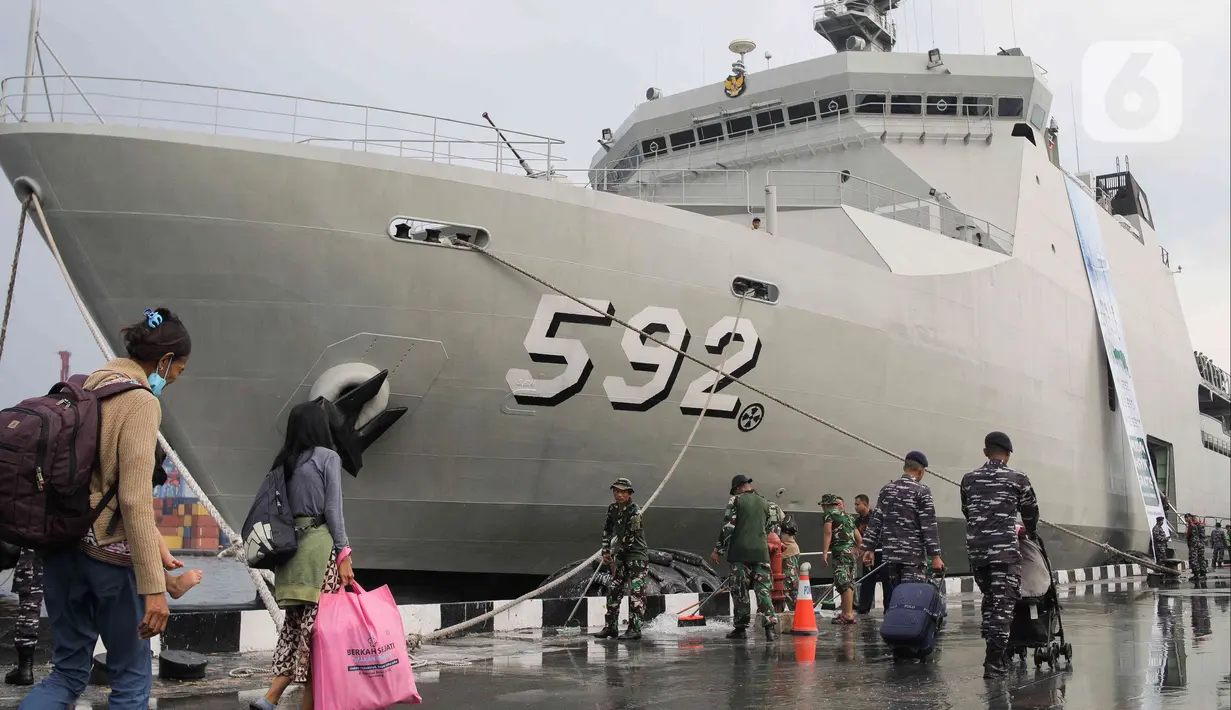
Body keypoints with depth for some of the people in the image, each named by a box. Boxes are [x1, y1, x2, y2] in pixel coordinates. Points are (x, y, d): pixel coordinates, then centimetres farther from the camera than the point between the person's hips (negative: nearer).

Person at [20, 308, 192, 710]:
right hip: (109, 554, -7)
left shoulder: (85, 387, 9)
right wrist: (153, 587, -23)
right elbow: (135, 499, -22)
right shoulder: (141, 402, -15)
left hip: (62, 546, 8)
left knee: (68, 671, 17)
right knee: (131, 676, 9)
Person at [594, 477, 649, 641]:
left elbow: (629, 538, -19)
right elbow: (607, 530, 16)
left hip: (637, 555, -8)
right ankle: (610, 627, 16)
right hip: (620, 555, 8)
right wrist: (606, 551, 7)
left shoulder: (634, 512, -18)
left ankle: (635, 629, -8)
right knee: (614, 590, 8)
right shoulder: (612, 509, 5)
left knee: (636, 592, -10)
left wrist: (616, 559, -16)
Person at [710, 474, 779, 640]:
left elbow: (728, 527, -7)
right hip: (761, 552, 4)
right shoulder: (765, 503, 16)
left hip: (740, 552, -4)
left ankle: (741, 628, 7)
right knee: (763, 590, 2)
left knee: (740, 590, 4)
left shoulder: (736, 500, -1)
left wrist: (718, 550, -2)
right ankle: (770, 625, -11)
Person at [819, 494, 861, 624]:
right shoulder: (847, 516, 25)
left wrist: (824, 553, -15)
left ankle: (848, 615, -17)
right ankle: (847, 612, 17)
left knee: (844, 584, -12)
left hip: (840, 551, -8)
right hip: (851, 551, 8)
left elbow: (828, 533, -11)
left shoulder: (829, 514, 3)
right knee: (849, 583, 12)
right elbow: (859, 539, 25)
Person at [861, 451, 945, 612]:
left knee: (891, 601, 8)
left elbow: (876, 522, 11)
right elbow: (929, 526, -8)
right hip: (914, 556, -5)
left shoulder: (886, 490, 12)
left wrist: (869, 549, 14)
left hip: (889, 555, 5)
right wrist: (935, 556, -8)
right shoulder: (922, 491, -3)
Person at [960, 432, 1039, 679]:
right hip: (1006, 550, -4)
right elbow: (1031, 512, 14)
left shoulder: (969, 479, 12)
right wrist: (1031, 533, 34)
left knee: (989, 600, 18)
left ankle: (994, 653, 20)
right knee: (1003, 604, -2)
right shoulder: (1018, 478, 3)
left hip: (976, 549, 4)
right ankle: (994, 661, -6)